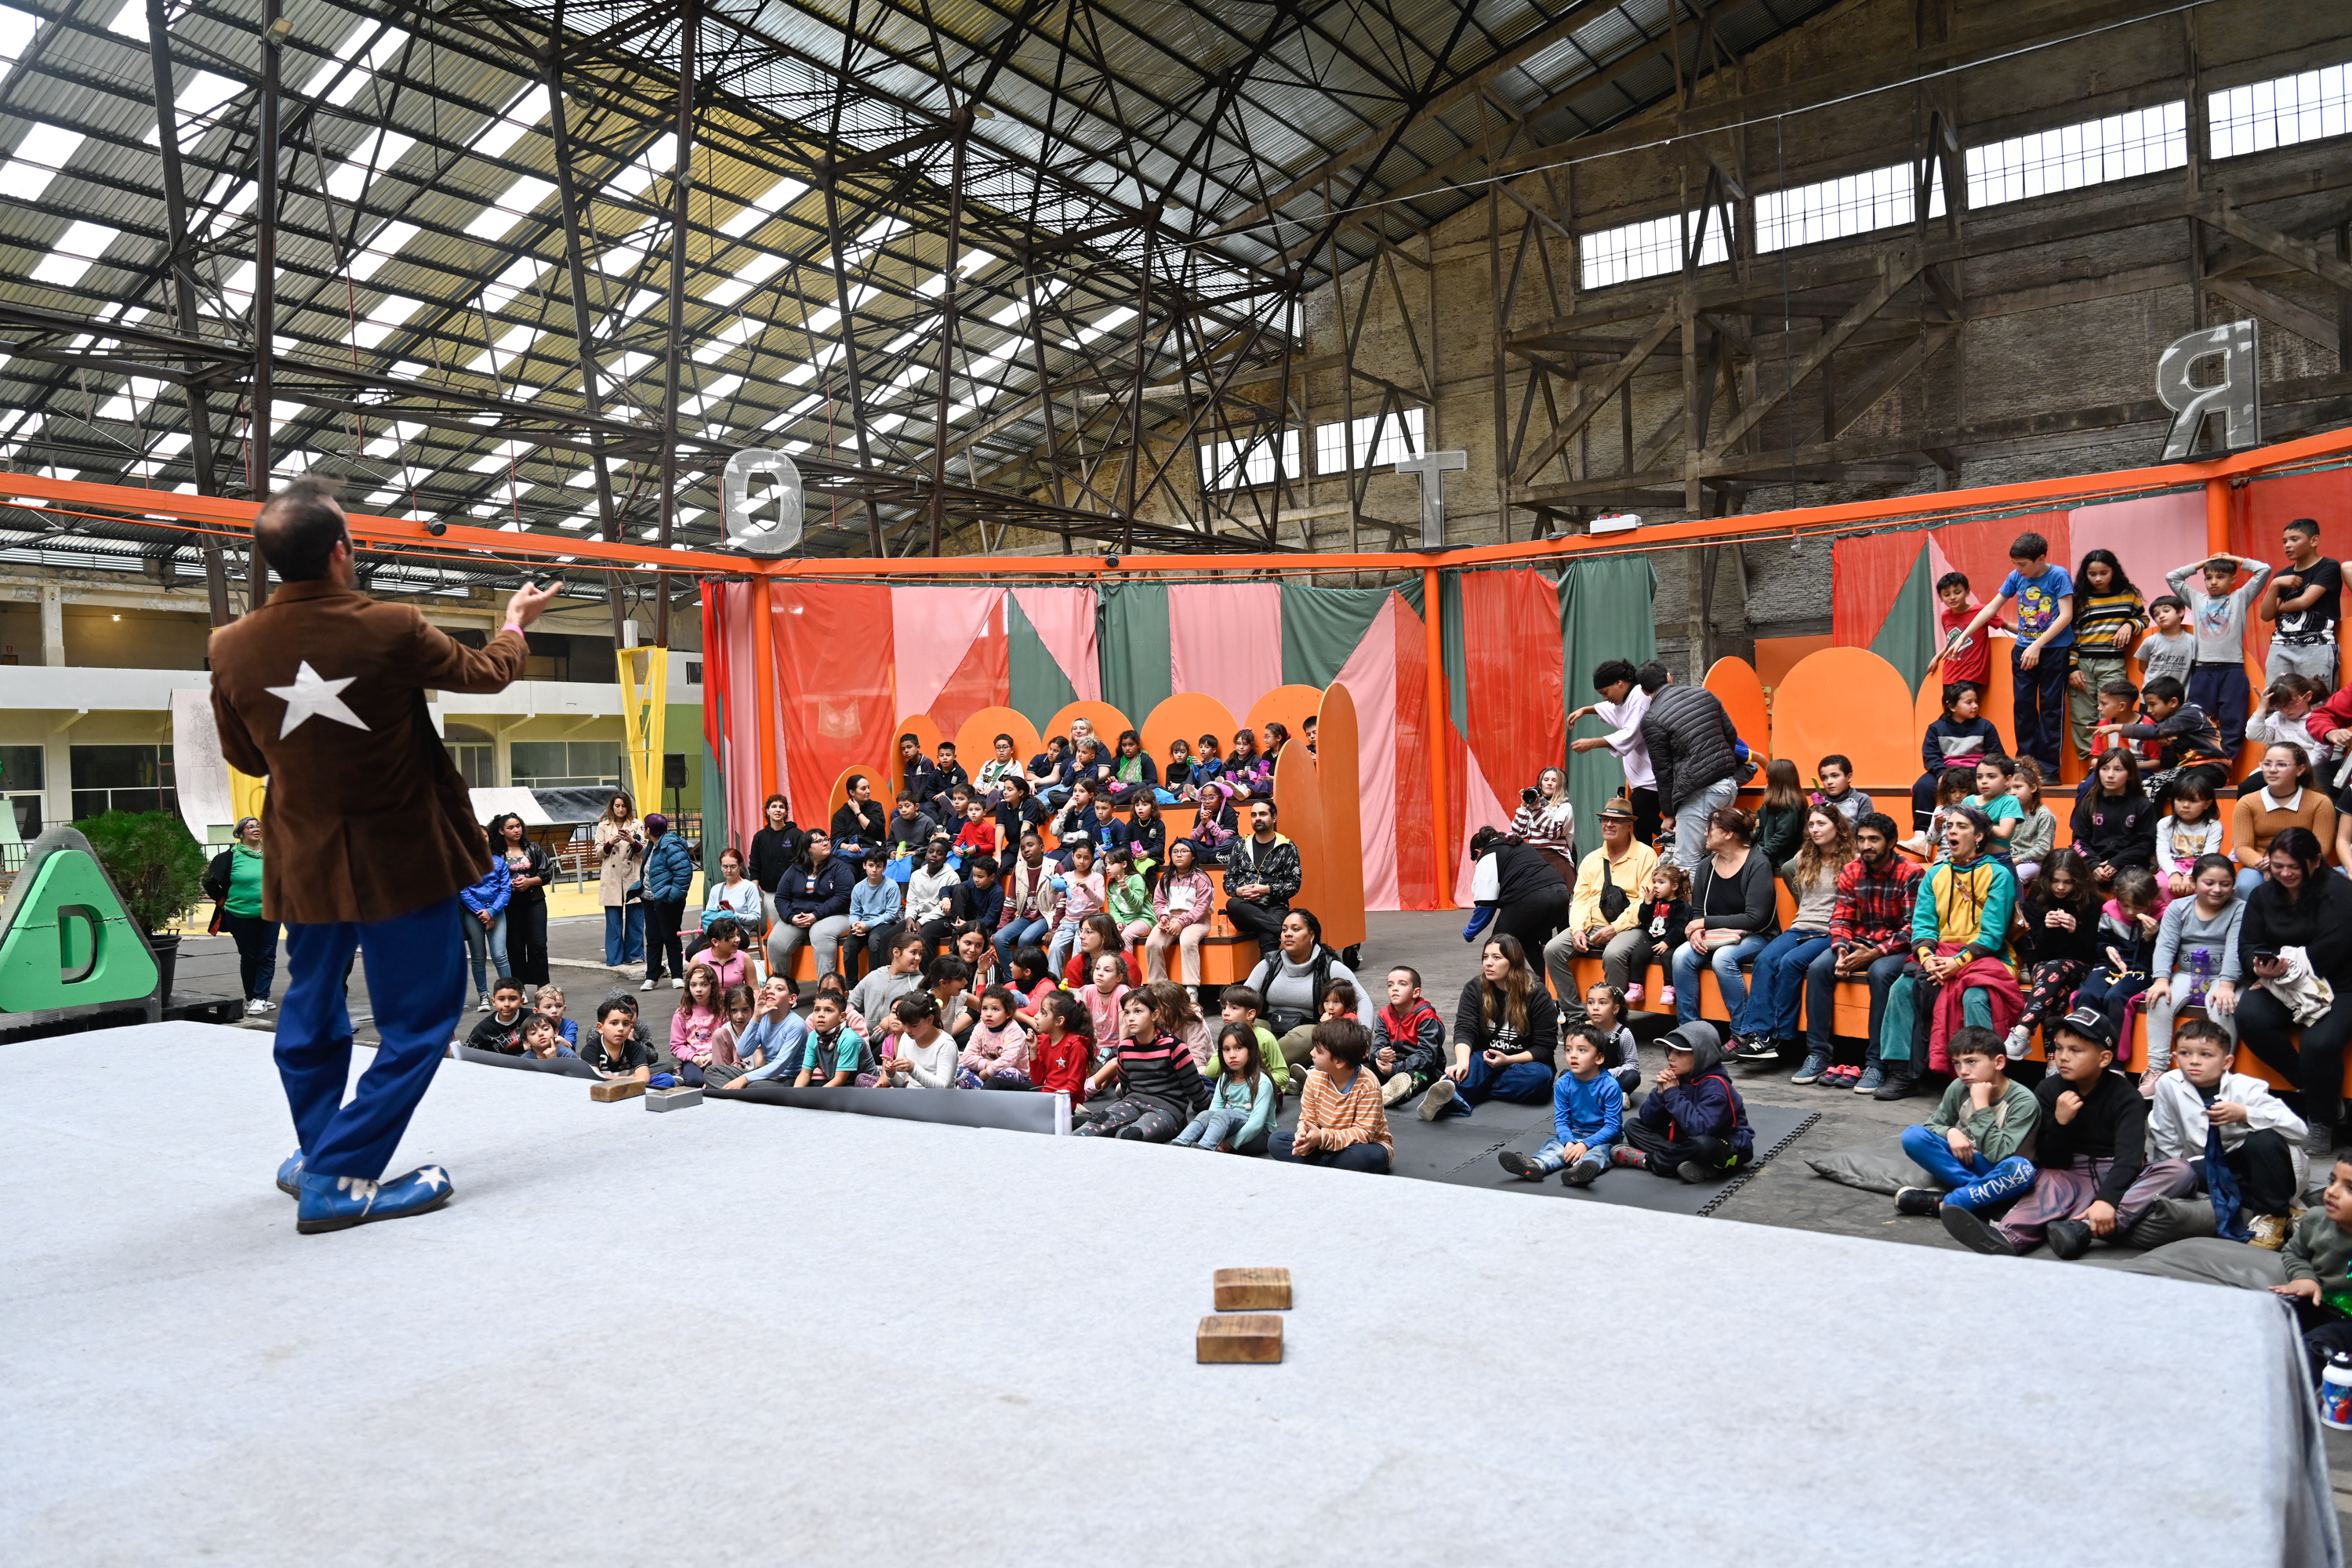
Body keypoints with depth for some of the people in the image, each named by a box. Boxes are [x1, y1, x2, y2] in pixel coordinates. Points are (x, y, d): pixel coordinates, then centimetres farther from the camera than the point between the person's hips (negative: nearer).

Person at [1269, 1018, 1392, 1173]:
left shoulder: (1367, 1085, -25)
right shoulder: (1315, 1077, -10)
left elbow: (1364, 1132, -26)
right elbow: (1307, 1118, -4)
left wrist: (1323, 1137, -37)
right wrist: (1305, 1136, -30)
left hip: (1364, 1145, -5)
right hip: (1325, 1144, 5)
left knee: (1360, 1157, -41)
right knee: (1276, 1142, -12)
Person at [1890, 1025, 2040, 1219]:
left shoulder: (2024, 1101, -20)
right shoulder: (1958, 1088, -9)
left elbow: (1999, 1155, -27)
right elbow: (1932, 1125, 4)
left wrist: (1981, 1106, -29)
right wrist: (1950, 1132, -18)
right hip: (1965, 1162, 4)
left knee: (2021, 1169, -40)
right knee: (1913, 1135, -21)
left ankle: (1941, 1203, -34)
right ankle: (1980, 1191, -25)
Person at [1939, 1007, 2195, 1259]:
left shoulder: (2126, 1098, -10)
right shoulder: (2048, 1091, -2)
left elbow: (2128, 1157, -27)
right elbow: (2049, 1162, -3)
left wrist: (2107, 1200, -46)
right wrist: (2059, 1123, -24)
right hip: (2072, 1177, 1)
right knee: (2047, 1179, -30)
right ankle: (2007, 1237, -61)